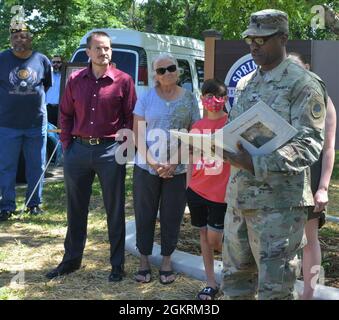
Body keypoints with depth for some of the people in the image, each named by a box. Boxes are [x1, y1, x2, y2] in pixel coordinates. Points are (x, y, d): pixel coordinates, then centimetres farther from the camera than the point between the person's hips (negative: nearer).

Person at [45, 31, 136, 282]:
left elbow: (131, 117, 0)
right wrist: (67, 144, 5)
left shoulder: (123, 80, -2)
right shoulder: (75, 80, 7)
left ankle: (117, 264, 17)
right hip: (78, 149, 4)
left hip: (110, 151, -3)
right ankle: (72, 259, 28)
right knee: (76, 209, 13)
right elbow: (65, 114, 13)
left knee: (115, 209, 5)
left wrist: (123, 145, -8)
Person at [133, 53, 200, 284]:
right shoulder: (146, 98, 1)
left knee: (172, 217, 7)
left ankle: (166, 262, 22)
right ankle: (144, 261, 20)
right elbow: (137, 134, -1)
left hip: (178, 170, 0)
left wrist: (174, 163, -9)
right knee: (145, 215, 6)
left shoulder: (189, 98, 3)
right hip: (146, 168, 0)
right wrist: (153, 162, -12)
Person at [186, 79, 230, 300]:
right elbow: (192, 161, 13)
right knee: (204, 236, 11)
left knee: (214, 240, -3)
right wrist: (188, 188, 11)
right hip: (197, 190, 5)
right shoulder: (197, 127, 7)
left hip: (220, 193, -4)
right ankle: (211, 283, 23)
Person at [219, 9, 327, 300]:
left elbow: (309, 145, -16)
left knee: (274, 286, -1)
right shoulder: (244, 84, 16)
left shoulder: (304, 84, -7)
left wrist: (255, 164, -26)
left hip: (280, 202, -7)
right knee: (235, 277, 16)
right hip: (238, 196, 7)